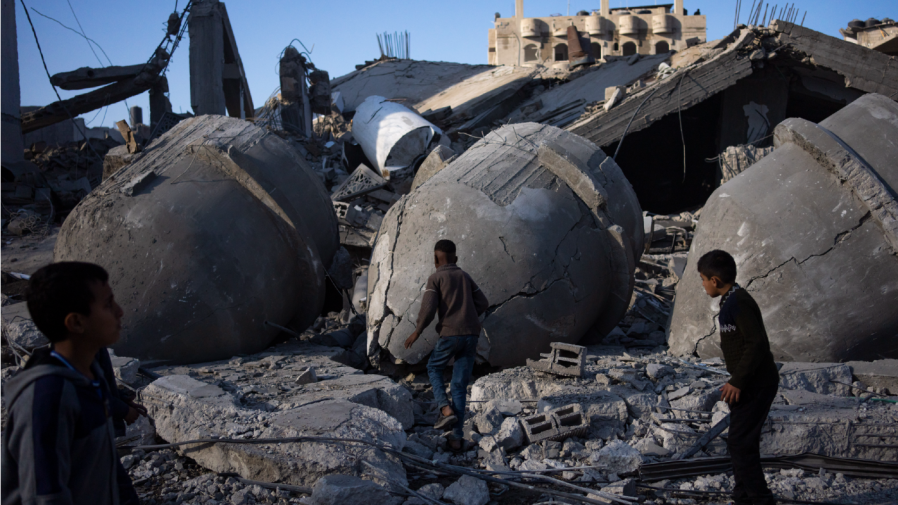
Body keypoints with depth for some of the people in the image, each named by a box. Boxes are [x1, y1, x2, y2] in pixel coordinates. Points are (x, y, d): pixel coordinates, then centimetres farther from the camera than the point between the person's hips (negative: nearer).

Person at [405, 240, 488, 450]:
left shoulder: (435, 279, -1)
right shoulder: (465, 277, 17)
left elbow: (428, 309, -12)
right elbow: (483, 304, 18)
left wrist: (417, 332, -1)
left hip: (450, 334, -5)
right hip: (472, 335, 5)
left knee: (434, 369, 21)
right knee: (459, 385, 9)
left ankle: (446, 409, -1)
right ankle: (457, 437, 3)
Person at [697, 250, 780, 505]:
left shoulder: (739, 302, -19)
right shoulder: (732, 300, 12)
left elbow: (757, 343, -25)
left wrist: (737, 381, -23)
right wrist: (737, 379, 21)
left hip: (756, 384, -11)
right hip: (751, 383, 11)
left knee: (740, 443, -8)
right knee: (741, 442, 16)